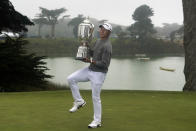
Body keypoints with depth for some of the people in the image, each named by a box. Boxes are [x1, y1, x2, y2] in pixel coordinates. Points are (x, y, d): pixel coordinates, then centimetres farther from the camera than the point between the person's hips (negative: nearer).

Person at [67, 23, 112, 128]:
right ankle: (79, 101, 10)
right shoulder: (98, 41, 9)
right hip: (90, 70, 9)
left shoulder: (107, 46, -20)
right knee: (71, 79, -3)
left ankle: (97, 121, 15)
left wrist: (91, 61, -27)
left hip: (99, 74, -8)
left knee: (95, 97, -1)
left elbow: (105, 64, -23)